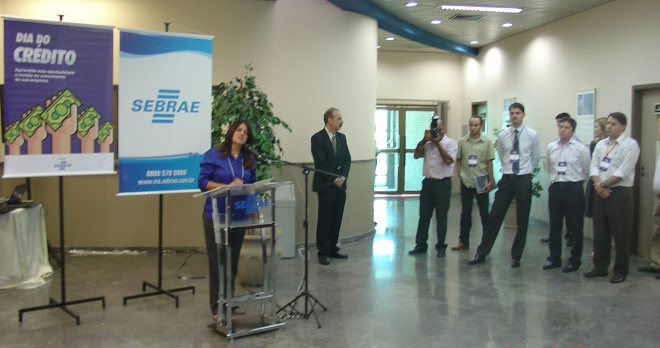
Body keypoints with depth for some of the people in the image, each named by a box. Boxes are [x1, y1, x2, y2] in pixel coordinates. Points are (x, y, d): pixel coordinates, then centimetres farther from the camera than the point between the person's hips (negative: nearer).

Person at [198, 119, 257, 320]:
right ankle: (217, 307, 12)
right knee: (217, 262, 1)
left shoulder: (249, 160, 11)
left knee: (233, 261, 12)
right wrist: (227, 187, -19)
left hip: (239, 217, 4)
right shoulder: (214, 155, -3)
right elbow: (202, 182, -8)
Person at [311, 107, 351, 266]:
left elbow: (347, 159, 9)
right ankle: (323, 252, 8)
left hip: (340, 186, 6)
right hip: (326, 186, -6)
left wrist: (343, 177, -6)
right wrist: (334, 180, -14)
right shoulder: (317, 138, -8)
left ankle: (333, 249, 19)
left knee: (336, 220, 9)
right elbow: (321, 163, -13)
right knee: (324, 220, 0)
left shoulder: (342, 137, 12)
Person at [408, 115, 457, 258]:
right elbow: (416, 155, -1)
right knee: (424, 216, 10)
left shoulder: (450, 143, -2)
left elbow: (448, 160, -15)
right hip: (428, 182, 4)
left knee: (441, 217, 3)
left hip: (443, 184, -4)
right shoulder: (427, 143, 10)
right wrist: (424, 140, -10)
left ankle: (441, 247, 14)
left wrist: (437, 143, -15)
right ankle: (420, 245, 19)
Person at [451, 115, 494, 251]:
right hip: (466, 182, 2)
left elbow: (489, 162, -2)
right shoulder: (462, 141, 5)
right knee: (465, 213, 8)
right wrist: (459, 174, 0)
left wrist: (491, 181, -6)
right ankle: (463, 241, 16)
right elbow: (458, 159, 13)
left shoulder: (487, 142, -1)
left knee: (484, 213, 4)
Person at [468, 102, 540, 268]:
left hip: (524, 180, -1)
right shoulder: (502, 135, 4)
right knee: (494, 217, 0)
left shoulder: (532, 135, -1)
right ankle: (481, 254, 7)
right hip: (506, 179, 1)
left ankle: (516, 257, 19)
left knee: (522, 221, 6)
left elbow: (536, 158, 11)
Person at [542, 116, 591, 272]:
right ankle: (554, 258, 21)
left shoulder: (580, 148, -4)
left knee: (575, 227, 2)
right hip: (555, 188, 4)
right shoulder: (551, 147, 6)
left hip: (573, 188, -4)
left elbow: (587, 170, 2)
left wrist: (577, 182, 8)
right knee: (554, 225, 10)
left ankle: (575, 260, 13)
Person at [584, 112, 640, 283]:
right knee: (599, 232, 10)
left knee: (621, 234, 1)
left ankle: (621, 271, 13)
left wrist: (603, 185, -10)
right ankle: (600, 267, 21)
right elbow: (594, 166, 6)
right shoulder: (600, 144, 13)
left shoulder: (630, 144, -5)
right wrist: (598, 185, -10)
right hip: (600, 193, 6)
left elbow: (623, 171, -13)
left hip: (620, 193, -6)